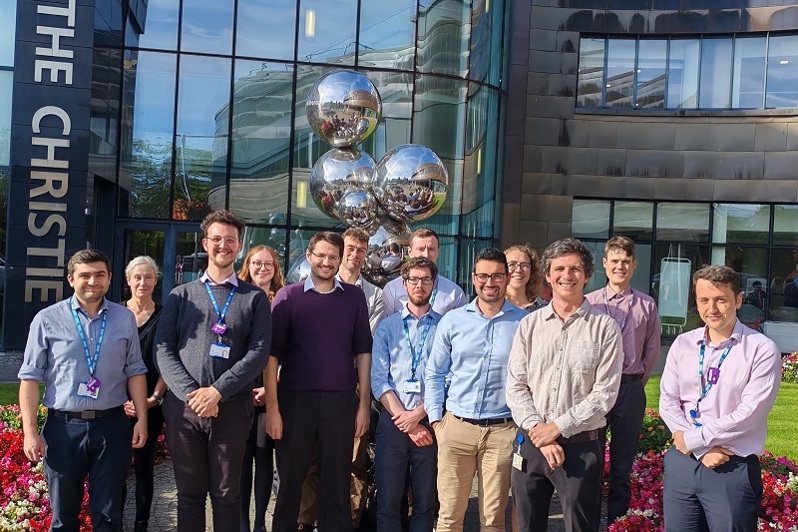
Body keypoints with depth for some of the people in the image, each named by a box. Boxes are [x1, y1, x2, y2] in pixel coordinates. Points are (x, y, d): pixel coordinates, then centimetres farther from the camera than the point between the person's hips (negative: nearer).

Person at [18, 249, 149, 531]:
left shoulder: (125, 318, 5)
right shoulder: (47, 320, -2)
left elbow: (135, 372, 8)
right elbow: (30, 378, -1)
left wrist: (142, 418, 2)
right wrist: (30, 431, -5)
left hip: (112, 426, 1)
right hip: (64, 426, -1)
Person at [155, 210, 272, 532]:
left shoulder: (254, 297, 7)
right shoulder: (181, 296, 10)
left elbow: (259, 352, -4)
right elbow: (163, 349, 2)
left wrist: (217, 391, -15)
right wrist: (190, 393, -13)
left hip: (232, 407, -1)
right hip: (183, 406, 1)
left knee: (226, 494, 7)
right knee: (189, 493, 9)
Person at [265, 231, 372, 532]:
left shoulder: (354, 297, 7)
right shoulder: (287, 297, 2)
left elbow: (363, 351, 8)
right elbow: (272, 354, -2)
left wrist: (364, 404, 3)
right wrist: (272, 407, -8)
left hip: (341, 402, 1)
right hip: (295, 400, -1)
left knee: (337, 483, 9)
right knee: (290, 481, 9)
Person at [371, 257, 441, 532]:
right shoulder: (387, 326, 8)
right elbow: (379, 380, 0)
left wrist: (418, 415, -12)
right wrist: (405, 420, -8)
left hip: (430, 422, 0)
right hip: (393, 422, 1)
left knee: (426, 503, 8)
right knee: (388, 502, 3)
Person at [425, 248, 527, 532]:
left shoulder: (523, 323, 1)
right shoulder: (453, 320, 4)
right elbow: (434, 374, 11)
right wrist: (436, 419, 4)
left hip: (503, 431, -1)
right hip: (456, 426, 1)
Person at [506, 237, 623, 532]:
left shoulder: (605, 327, -3)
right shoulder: (530, 325, 6)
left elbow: (604, 394, -7)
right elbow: (515, 386, 2)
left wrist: (558, 427, -11)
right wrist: (537, 430, -10)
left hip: (581, 445, -3)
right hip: (531, 442, 3)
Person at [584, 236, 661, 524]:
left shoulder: (646, 305, 4)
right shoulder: (589, 302, 0)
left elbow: (652, 351, 10)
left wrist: (637, 383, 10)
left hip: (630, 388, 1)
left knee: (623, 462, 9)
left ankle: (617, 519, 21)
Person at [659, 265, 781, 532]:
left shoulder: (762, 350, -8)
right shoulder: (683, 344, 5)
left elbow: (749, 415, -14)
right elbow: (668, 402, 2)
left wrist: (692, 439, -9)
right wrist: (703, 450, -10)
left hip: (734, 469, -3)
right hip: (682, 462, 4)